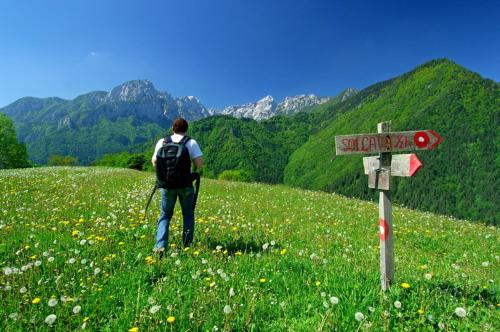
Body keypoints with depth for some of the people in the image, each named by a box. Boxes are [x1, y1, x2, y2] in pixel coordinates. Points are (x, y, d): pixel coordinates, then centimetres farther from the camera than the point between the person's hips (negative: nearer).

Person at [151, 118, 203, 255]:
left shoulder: (162, 142, 2)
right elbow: (199, 163, -13)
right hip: (186, 184, -1)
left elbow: (154, 162, 2)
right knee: (188, 214, 16)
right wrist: (195, 171, 8)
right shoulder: (191, 142, -5)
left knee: (165, 214, 13)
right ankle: (187, 244, 18)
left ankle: (160, 245, 1)